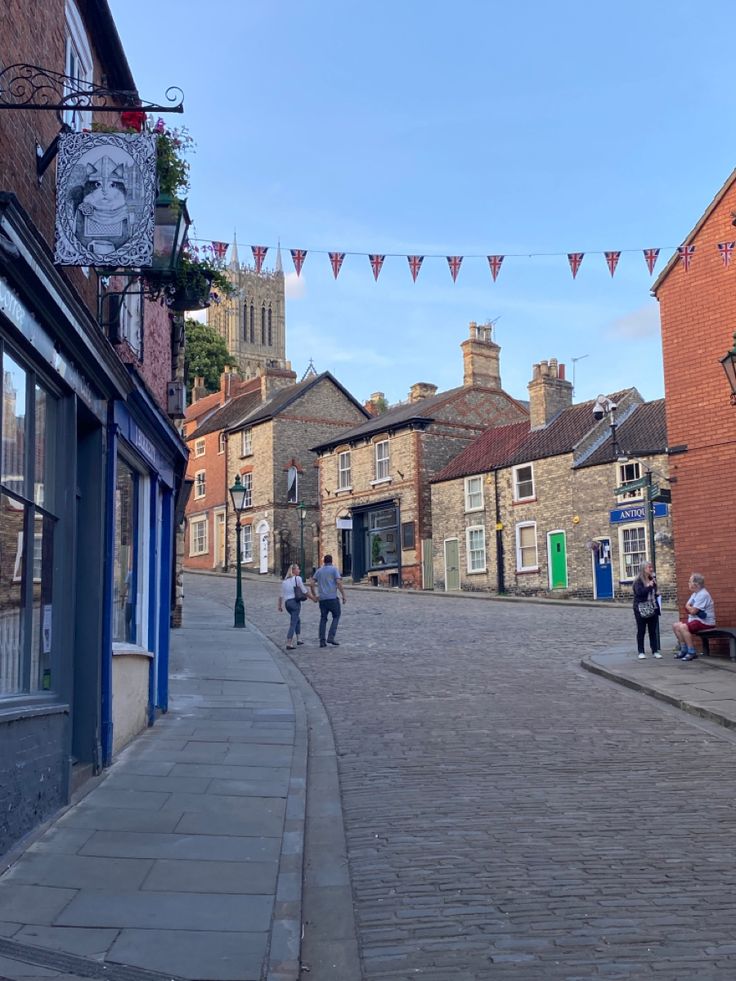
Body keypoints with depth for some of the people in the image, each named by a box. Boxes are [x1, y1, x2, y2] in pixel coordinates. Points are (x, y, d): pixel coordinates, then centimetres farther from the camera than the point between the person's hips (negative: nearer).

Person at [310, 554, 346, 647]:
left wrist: (314, 596, 17)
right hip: (332, 597, -4)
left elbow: (311, 583, 7)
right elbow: (339, 583, -11)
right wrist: (343, 596, -7)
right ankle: (330, 637, -6)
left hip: (322, 598, 4)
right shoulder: (334, 569, 0)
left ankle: (322, 641, 5)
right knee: (336, 616, 8)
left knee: (323, 619, 10)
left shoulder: (319, 570, 13)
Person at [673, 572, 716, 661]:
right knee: (675, 626, 5)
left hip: (705, 622, -10)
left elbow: (693, 611, -21)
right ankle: (684, 649, 9)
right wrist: (691, 609, -10)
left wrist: (688, 607, -1)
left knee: (683, 627, -28)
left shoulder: (703, 594, -19)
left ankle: (691, 652, -20)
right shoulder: (694, 594, 13)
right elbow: (687, 608, 11)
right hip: (696, 620, 10)